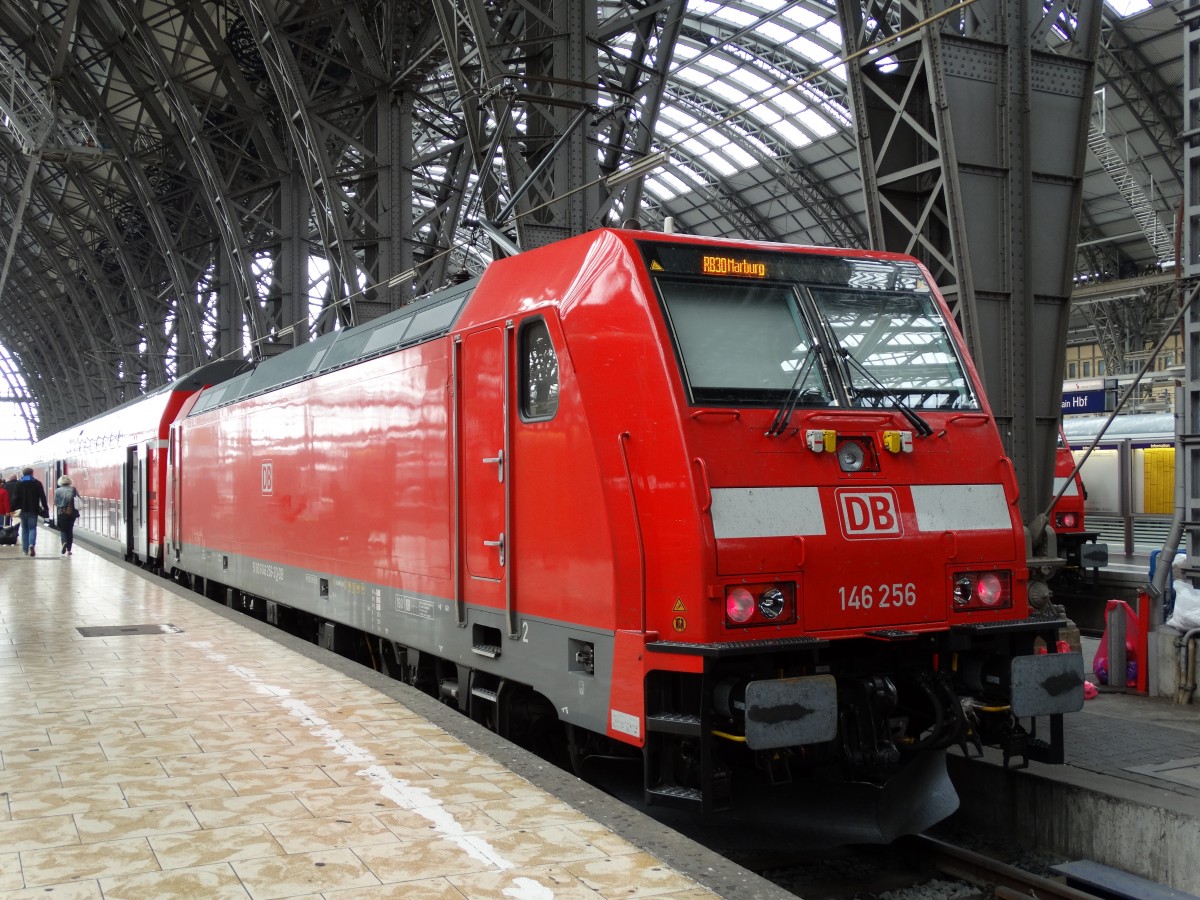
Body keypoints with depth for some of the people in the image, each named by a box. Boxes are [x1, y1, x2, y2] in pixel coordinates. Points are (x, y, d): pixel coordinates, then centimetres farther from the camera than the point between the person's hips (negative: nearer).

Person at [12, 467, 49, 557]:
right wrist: (45, 508, 1)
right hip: (33, 510, -1)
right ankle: (32, 544, -25)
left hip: (23, 510, 1)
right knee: (32, 528, 0)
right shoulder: (37, 483, 0)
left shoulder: (19, 484, 4)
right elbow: (42, 497, -2)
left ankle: (25, 549, 11)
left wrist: (15, 508, 1)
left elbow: (16, 497, 0)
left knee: (24, 529, 11)